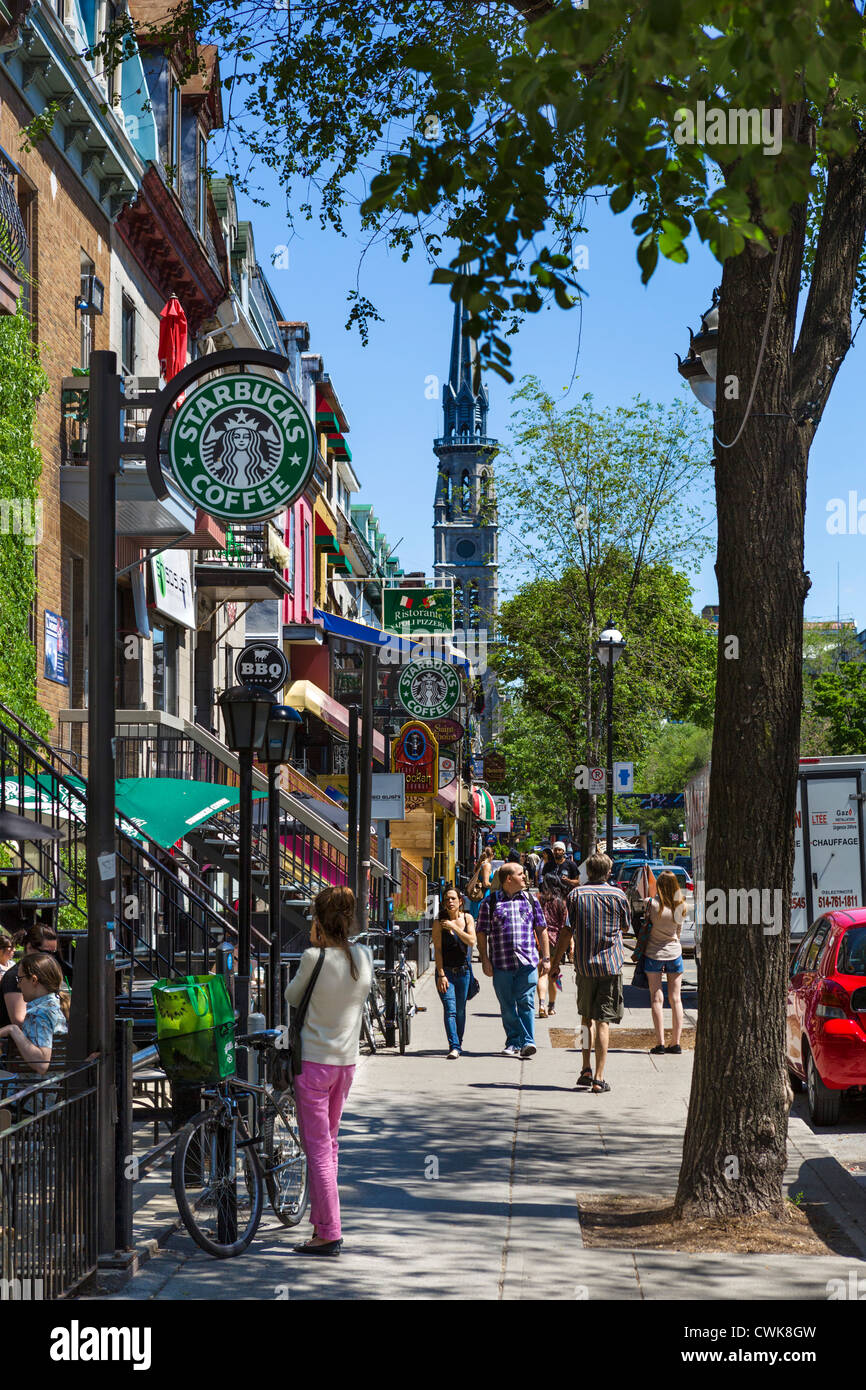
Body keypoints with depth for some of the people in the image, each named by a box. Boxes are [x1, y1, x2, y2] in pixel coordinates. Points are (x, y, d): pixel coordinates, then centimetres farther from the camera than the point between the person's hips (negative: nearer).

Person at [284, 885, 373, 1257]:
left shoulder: (315, 958, -18)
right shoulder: (363, 955, -1)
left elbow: (292, 997, -2)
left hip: (314, 1061, -6)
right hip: (347, 1060, 6)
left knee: (318, 1148, -2)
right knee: (329, 1144, 18)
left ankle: (330, 1234, -5)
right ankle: (321, 1222, 25)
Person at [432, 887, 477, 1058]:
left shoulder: (467, 918, 2)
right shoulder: (439, 923, -6)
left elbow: (471, 941, -11)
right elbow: (437, 949, -9)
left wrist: (454, 926, -20)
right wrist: (441, 975, -15)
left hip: (463, 970, 2)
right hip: (445, 970, -2)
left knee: (460, 1010, 9)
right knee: (450, 1009, -13)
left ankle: (459, 1041, 29)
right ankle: (454, 1047, -19)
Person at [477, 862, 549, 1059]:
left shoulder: (531, 900, 13)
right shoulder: (490, 902, 5)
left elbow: (541, 930, 14)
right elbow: (482, 933, 5)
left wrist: (545, 957, 8)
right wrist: (485, 960, -2)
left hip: (528, 961, 0)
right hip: (501, 963, 0)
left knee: (526, 1001, -9)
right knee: (507, 1006, 4)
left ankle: (527, 1042, -10)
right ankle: (513, 1042, 13)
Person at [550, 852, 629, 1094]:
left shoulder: (576, 895, -2)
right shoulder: (618, 895, -1)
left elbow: (566, 931, -3)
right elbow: (626, 927, 13)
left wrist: (555, 961, 5)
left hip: (584, 965, 1)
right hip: (611, 965, -1)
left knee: (586, 1017, 18)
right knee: (603, 1020, -1)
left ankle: (586, 1070, 15)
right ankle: (599, 1078, -4)